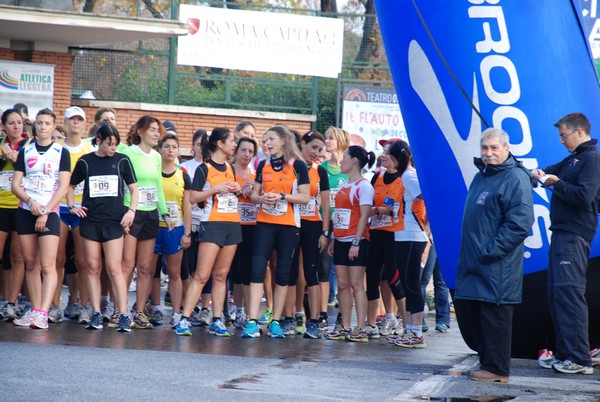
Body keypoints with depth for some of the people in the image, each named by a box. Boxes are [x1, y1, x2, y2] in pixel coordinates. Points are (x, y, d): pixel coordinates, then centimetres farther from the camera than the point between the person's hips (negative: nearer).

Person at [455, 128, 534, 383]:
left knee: (494, 315, -5)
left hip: (497, 265, -9)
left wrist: (490, 250, -20)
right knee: (467, 312, 12)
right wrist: (470, 251, 17)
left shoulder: (515, 178, -11)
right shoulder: (481, 177, 17)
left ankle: (496, 370, 4)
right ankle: (487, 360, 25)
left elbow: (520, 222, -19)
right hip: (472, 262, 9)